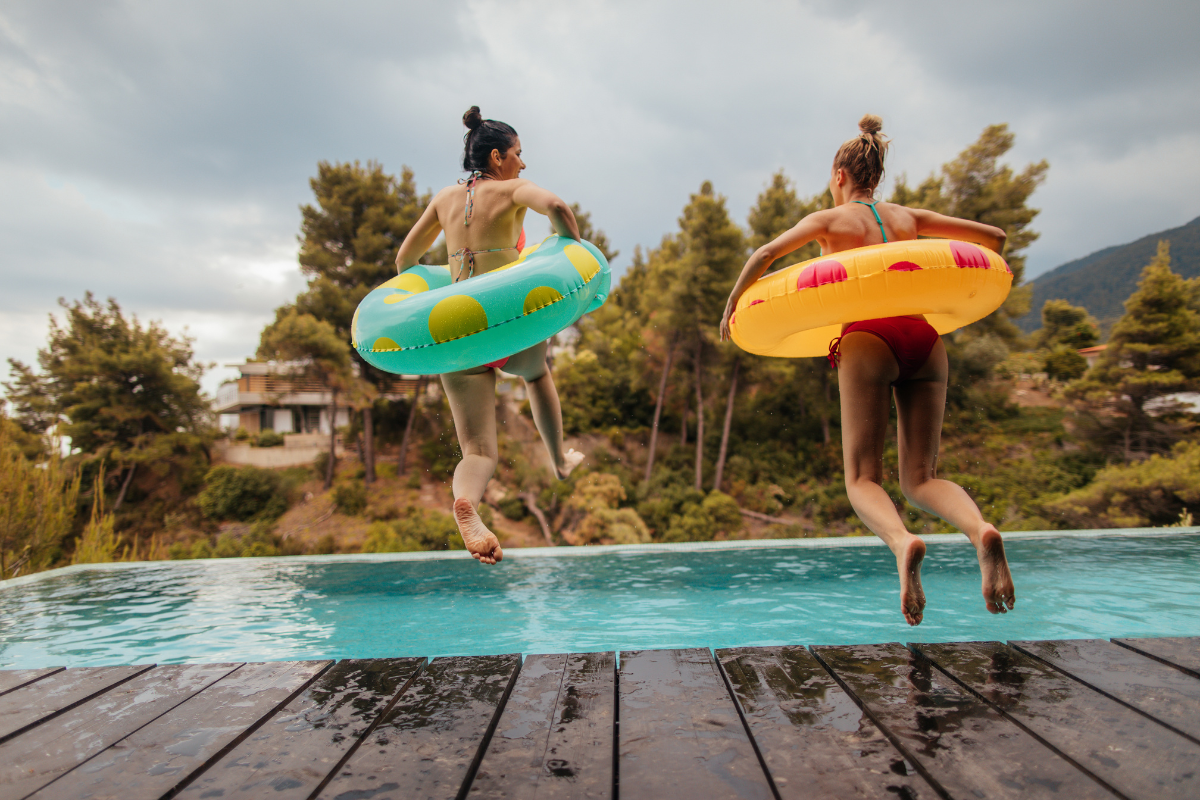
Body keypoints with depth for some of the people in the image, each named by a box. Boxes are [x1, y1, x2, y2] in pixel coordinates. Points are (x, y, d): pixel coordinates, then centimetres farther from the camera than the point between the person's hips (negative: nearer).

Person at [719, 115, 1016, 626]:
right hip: (924, 338, 4)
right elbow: (993, 237, 31)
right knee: (920, 478, 6)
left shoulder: (829, 219, 16)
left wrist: (731, 306, 12)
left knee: (863, 478, -2)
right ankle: (981, 531, -24)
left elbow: (765, 254, -1)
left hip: (868, 339, -4)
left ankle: (902, 543, -33)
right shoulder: (908, 217, 27)